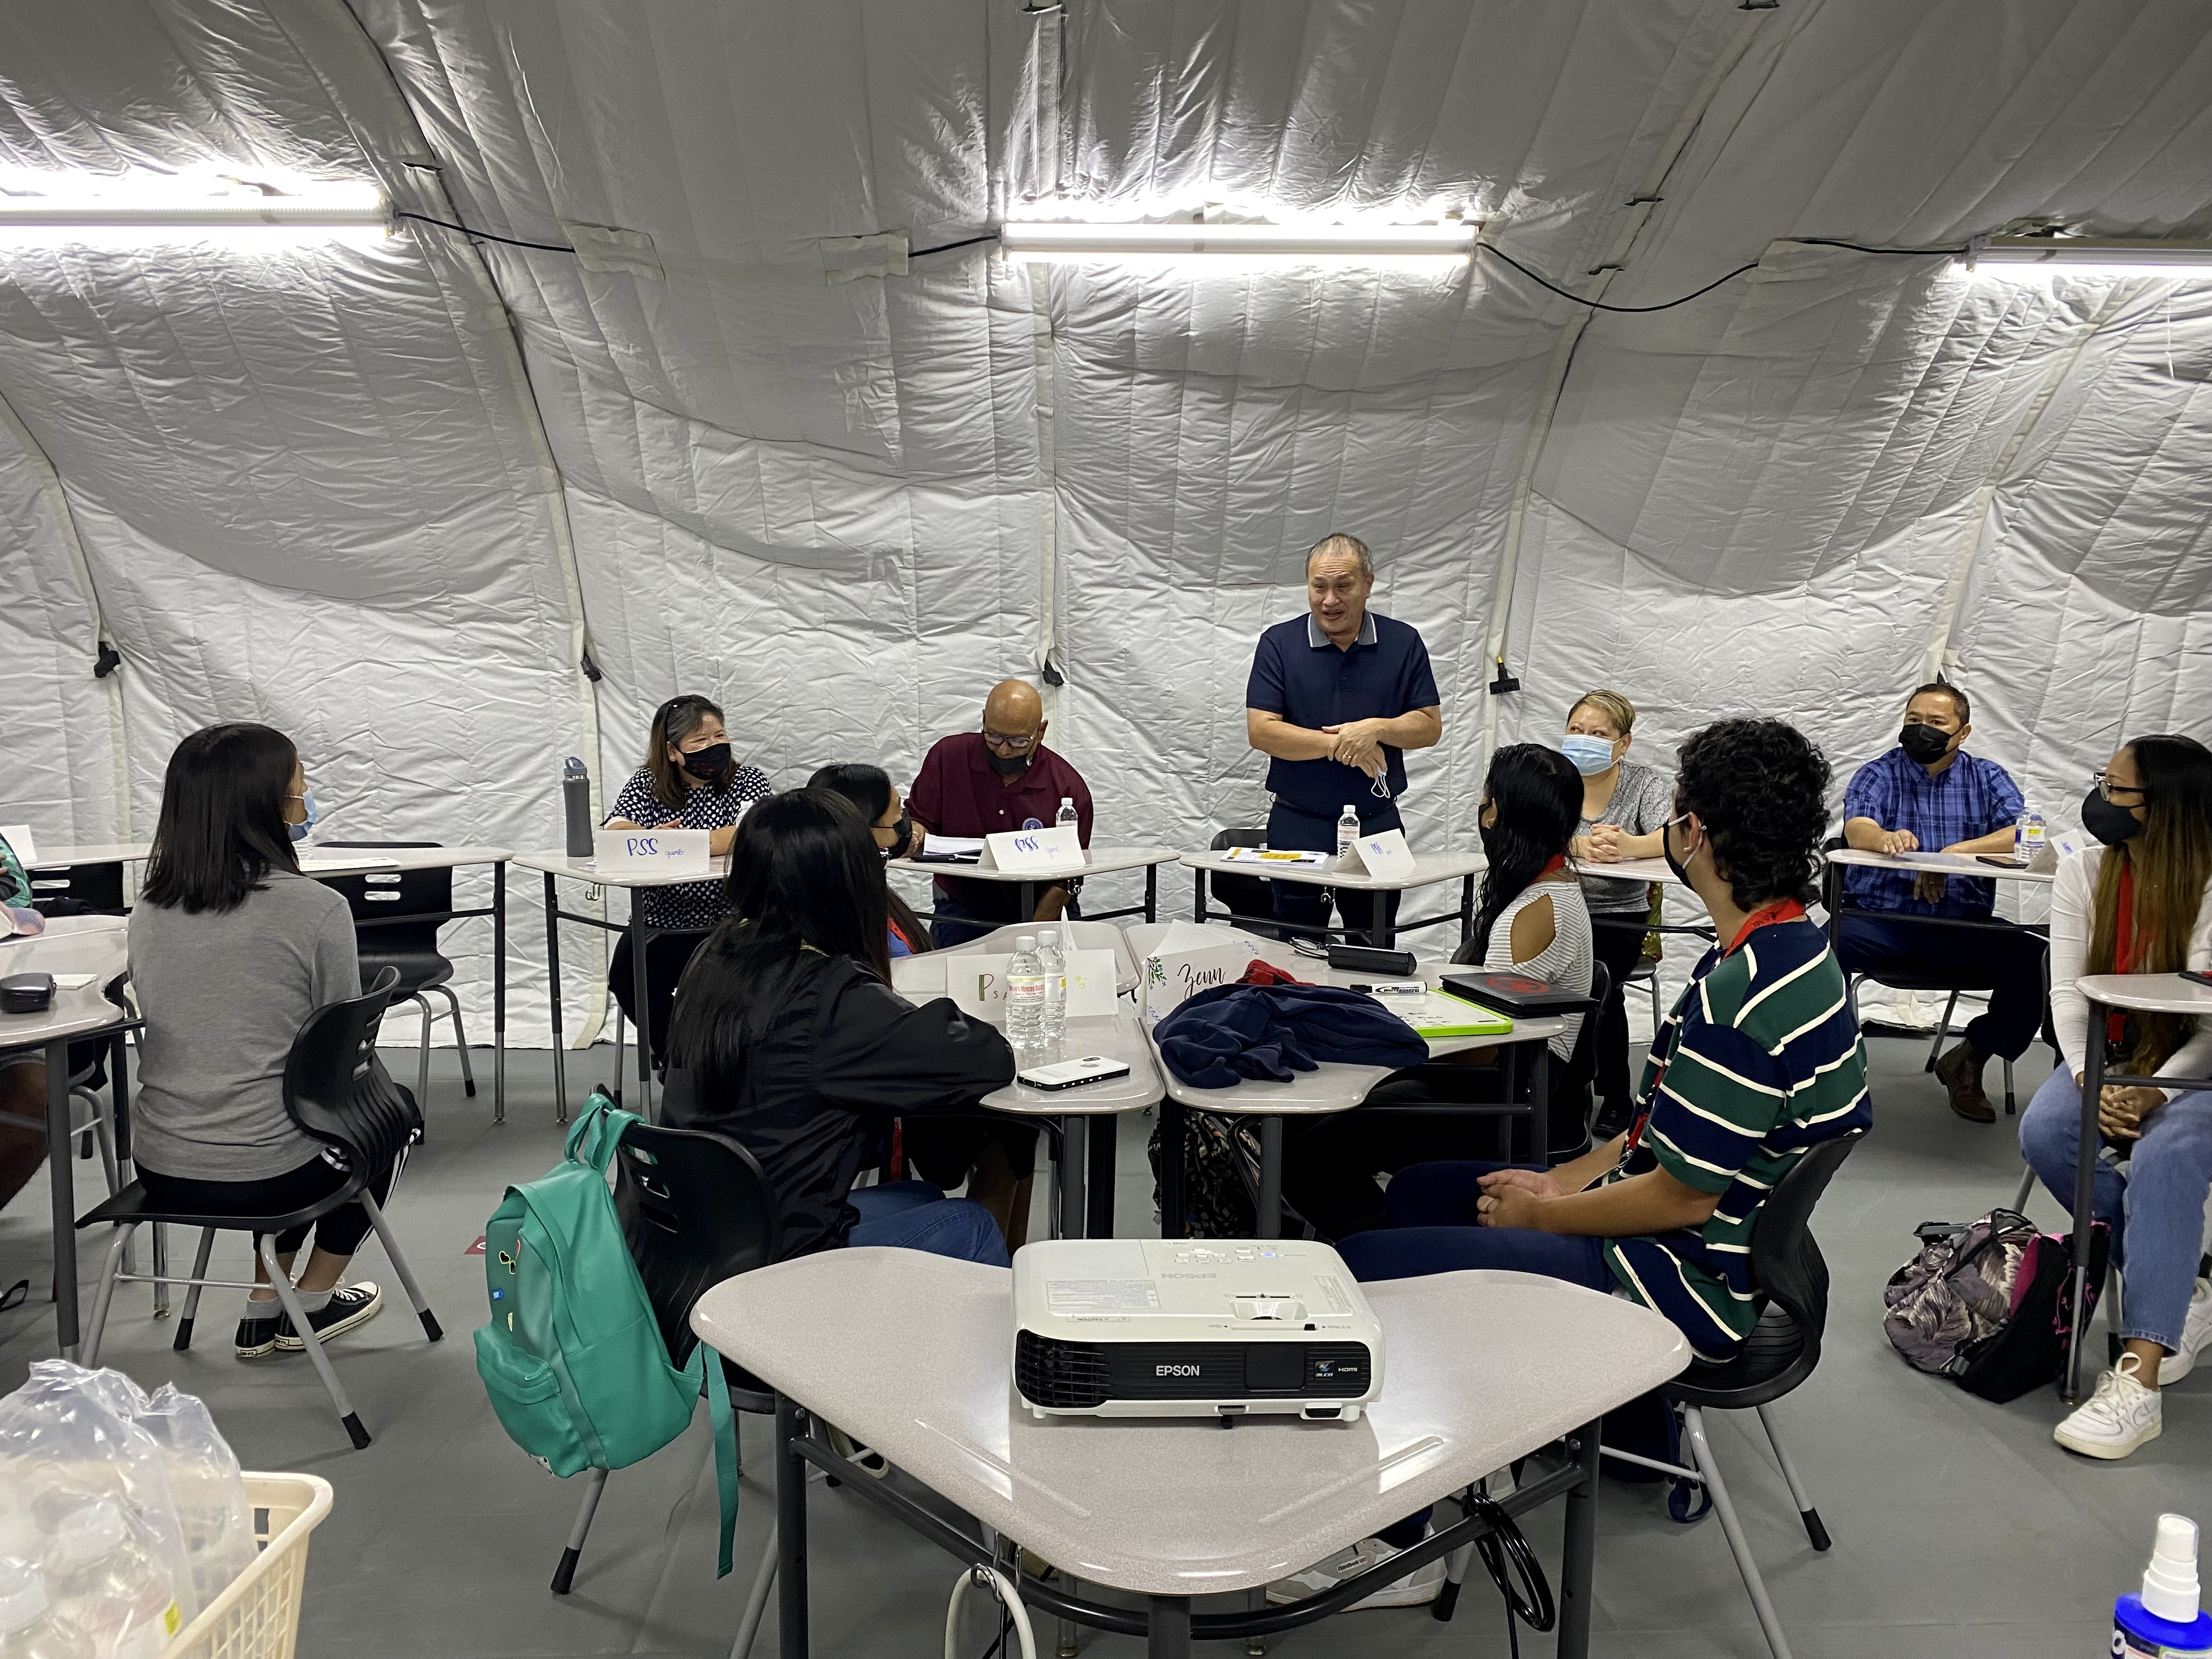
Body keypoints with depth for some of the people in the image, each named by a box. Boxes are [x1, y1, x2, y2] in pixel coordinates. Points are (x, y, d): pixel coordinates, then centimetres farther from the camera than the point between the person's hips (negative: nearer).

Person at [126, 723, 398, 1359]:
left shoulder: (149, 910, 2)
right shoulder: (315, 909, -16)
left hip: (159, 1171, 6)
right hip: (261, 1175, -6)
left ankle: (264, 1310, 33)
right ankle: (311, 1305, 28)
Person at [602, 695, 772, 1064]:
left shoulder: (748, 780, 2)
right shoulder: (647, 783, 9)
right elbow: (615, 832, -8)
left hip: (731, 924, -2)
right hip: (661, 926, 2)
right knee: (627, 975, -22)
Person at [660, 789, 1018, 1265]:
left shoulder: (713, 962, -2)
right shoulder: (834, 999, -25)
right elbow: (992, 1061, -22)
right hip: (777, 1268, -8)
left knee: (921, 1196, 26)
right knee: (972, 1225, 11)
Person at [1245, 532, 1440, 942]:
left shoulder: (1403, 643, 3)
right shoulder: (1279, 643, -2)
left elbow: (1430, 726, 2)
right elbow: (1260, 731, -10)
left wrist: (1377, 728, -17)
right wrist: (1339, 744, -17)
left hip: (1377, 825, 1)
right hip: (1298, 827, -1)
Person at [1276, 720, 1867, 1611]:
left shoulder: (1738, 1000, -30)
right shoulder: (1795, 948, 3)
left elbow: (1680, 1196, -25)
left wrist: (1541, 1213, -10)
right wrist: (1569, 1178, 7)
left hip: (1688, 1278, -11)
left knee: (1358, 1269, -11)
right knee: (1420, 1192, 21)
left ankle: (1399, 1544, 5)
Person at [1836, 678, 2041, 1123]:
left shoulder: (1987, 778, 12)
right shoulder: (1878, 774, 9)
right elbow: (1856, 828, -13)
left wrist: (1956, 852, -21)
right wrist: (1884, 838, -38)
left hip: (1962, 927, 2)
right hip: (1878, 919, -2)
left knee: (2036, 961, -24)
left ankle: (1968, 1060, 1)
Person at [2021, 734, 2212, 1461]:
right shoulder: (2083, 872, -2)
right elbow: (2068, 991, -6)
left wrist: (2152, 1092, -30)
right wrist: (2089, 1083, -21)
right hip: (2104, 1057, 4)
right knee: (2043, 1132, -27)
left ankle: (2138, 1381, -36)